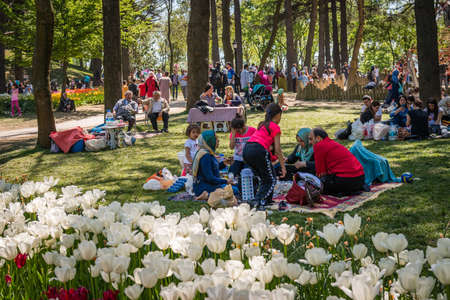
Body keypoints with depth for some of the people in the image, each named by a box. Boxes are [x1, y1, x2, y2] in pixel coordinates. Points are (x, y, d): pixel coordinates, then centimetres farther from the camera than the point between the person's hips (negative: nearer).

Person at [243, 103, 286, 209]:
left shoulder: (262, 124, 26)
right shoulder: (275, 127, 3)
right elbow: (277, 150, 0)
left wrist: (281, 157, 44)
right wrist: (283, 167, 5)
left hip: (246, 150, 7)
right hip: (258, 150, -7)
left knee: (264, 179, 23)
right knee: (271, 180, 7)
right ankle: (260, 202, -8)